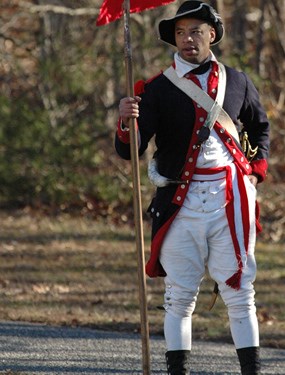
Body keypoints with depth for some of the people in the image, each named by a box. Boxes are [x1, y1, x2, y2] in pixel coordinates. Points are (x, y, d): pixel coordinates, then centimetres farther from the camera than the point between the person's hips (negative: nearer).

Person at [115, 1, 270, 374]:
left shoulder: (237, 82, 8)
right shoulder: (157, 89, -1)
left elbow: (260, 127, 25)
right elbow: (130, 150, -7)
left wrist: (256, 169, 12)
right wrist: (127, 123, -28)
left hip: (231, 199, 1)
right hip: (180, 201, -1)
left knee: (239, 289, 2)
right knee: (180, 294, 1)